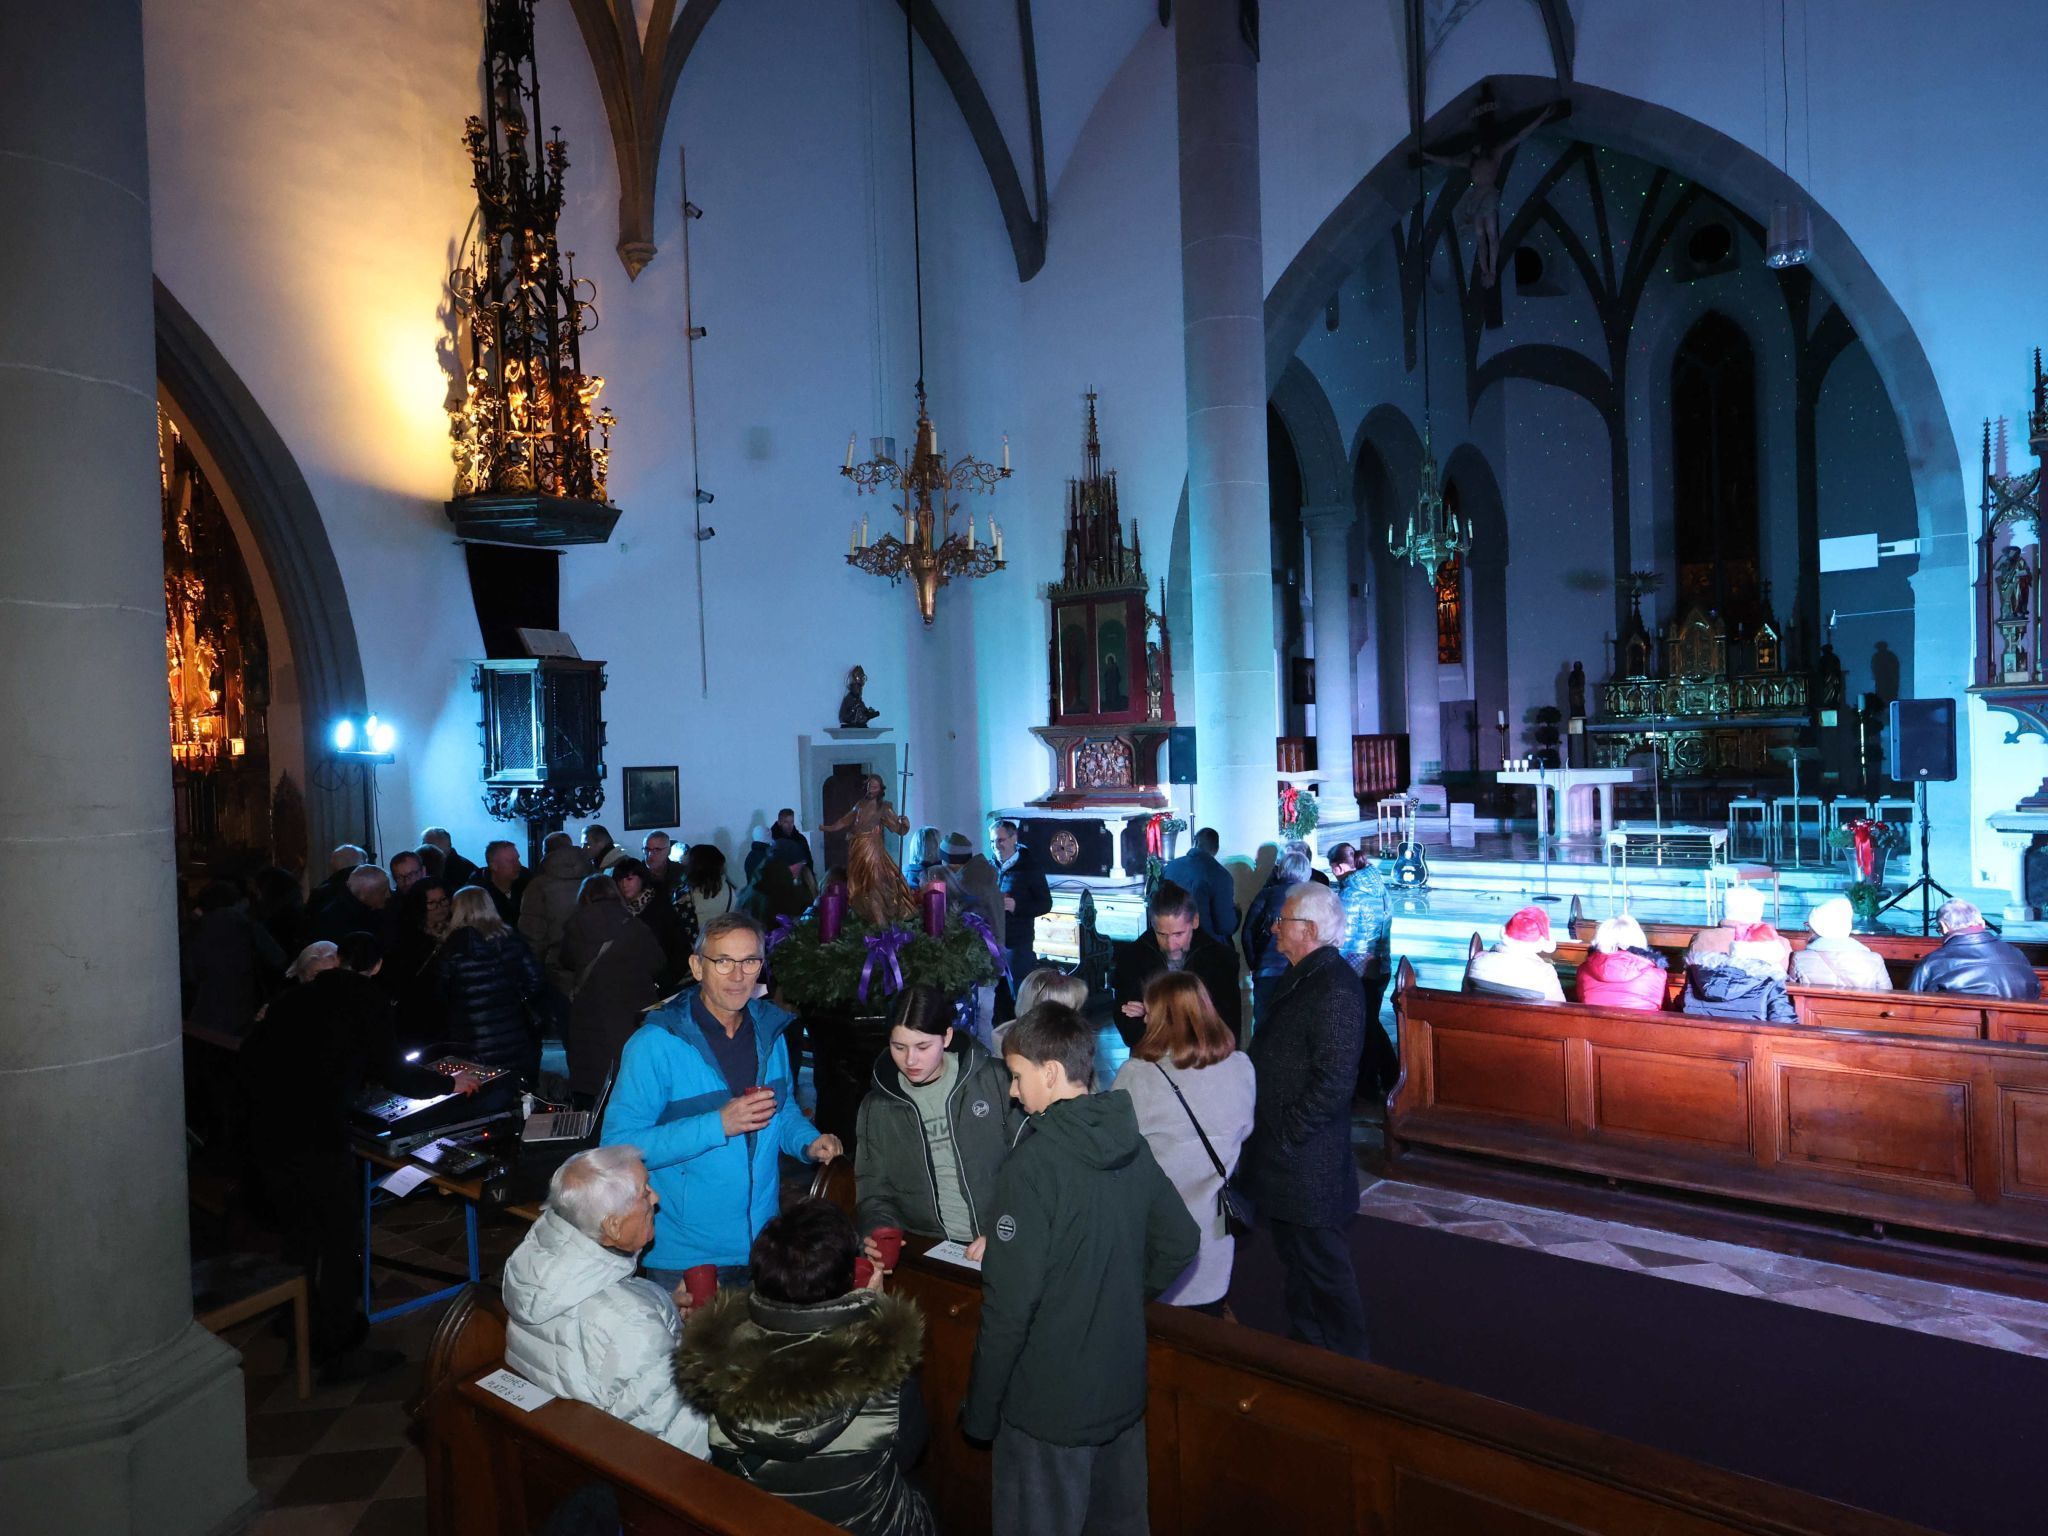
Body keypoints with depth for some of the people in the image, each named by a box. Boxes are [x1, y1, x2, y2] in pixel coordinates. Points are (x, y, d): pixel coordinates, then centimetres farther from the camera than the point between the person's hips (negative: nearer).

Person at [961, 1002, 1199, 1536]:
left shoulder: (1033, 1163, -23)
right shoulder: (1131, 1145, -3)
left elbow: (1010, 1300, -22)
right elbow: (1180, 1242, 8)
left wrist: (980, 1410, -11)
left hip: (1050, 1404, -6)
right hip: (1125, 1390, 6)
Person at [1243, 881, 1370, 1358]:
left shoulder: (1335, 988, -23)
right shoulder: (1299, 977, 10)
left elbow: (1333, 1081, -27)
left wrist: (1286, 1135, -20)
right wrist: (1266, 1131, 13)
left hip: (1309, 1165, -10)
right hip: (1279, 1158, 10)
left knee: (1325, 1273, 7)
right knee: (1295, 1265, 23)